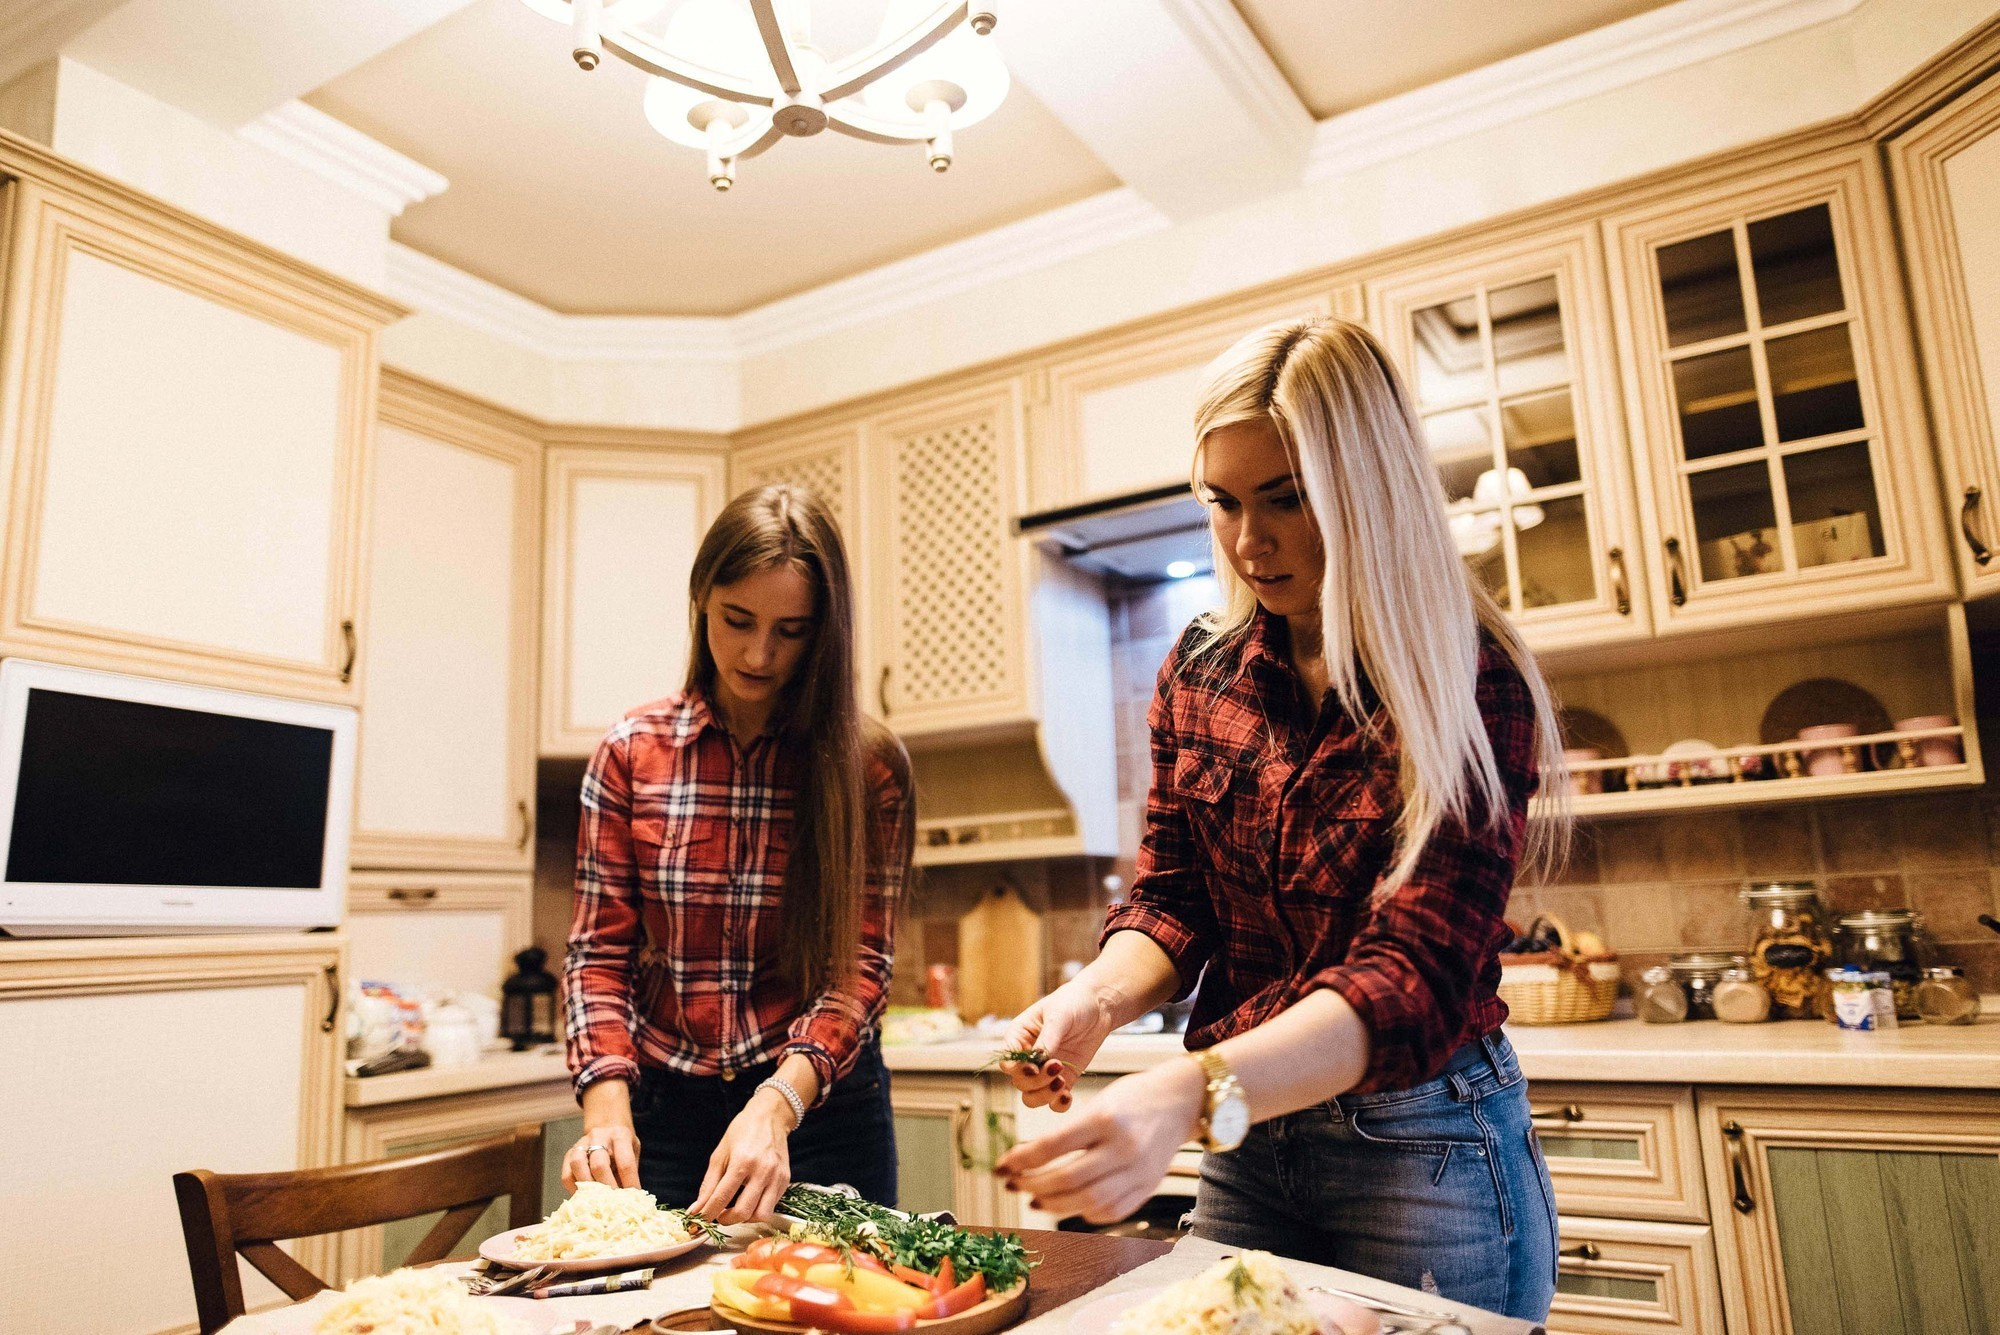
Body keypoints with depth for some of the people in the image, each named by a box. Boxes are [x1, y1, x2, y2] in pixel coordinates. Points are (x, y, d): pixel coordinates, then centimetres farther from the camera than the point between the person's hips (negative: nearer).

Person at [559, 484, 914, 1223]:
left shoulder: (866, 763, -9)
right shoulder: (631, 752, -4)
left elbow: (858, 967, -13)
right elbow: (599, 950, -4)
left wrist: (776, 1105, -28)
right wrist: (607, 1106, -19)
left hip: (819, 1107, -1)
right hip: (665, 1106, 1)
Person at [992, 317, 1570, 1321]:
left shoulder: (1469, 687, -17)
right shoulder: (1200, 672, 0)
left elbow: (1417, 976, -25)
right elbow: (1170, 896, 3)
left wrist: (1193, 1094, -39)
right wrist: (1097, 997, -19)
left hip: (1422, 1150, -4)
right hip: (1244, 1137, 5)